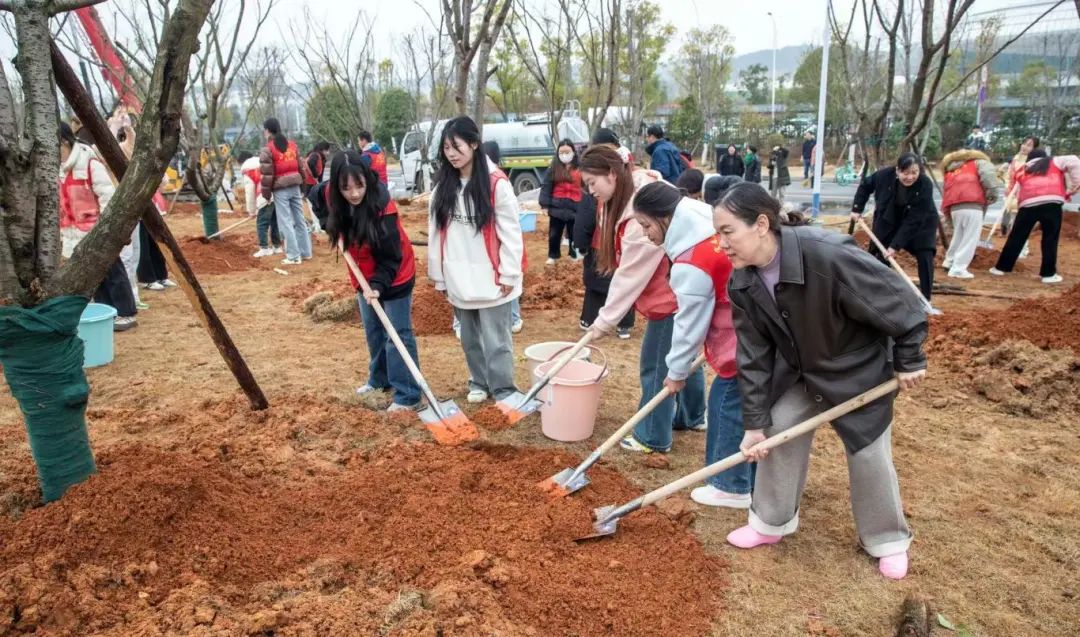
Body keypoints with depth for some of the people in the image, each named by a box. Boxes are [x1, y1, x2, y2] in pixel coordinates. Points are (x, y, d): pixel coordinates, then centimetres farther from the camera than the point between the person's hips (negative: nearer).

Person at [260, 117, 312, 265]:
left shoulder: (267, 149, -8)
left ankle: (293, 256, 0)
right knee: (299, 219, 12)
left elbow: (266, 174, -10)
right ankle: (305, 252, 18)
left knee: (285, 222, 0)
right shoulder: (292, 144, 9)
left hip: (280, 189, -6)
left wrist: (266, 194, -1)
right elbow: (301, 166, 12)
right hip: (295, 185, 6)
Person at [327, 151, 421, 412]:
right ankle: (380, 378, 39)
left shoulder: (383, 207, -30)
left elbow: (391, 256, -25)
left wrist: (378, 285, -36)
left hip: (394, 279, -7)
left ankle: (407, 396, 3)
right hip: (364, 279, 7)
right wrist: (336, 231, -1)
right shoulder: (338, 202, -13)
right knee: (373, 333, 20)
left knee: (398, 336, -3)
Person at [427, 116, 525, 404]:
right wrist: (438, 273, 8)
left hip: (490, 278, -5)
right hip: (459, 279, 6)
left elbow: (510, 232, -11)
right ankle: (478, 383, 34)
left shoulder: (496, 184, -12)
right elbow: (436, 232, 8)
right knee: (470, 338, 18)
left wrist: (509, 274, -11)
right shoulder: (443, 186, 5)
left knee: (496, 340, 1)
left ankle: (504, 391, 15)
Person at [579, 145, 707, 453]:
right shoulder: (621, 199, 2)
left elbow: (630, 274, -24)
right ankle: (692, 416, 41)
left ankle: (653, 437, 17)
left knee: (657, 366, 2)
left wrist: (605, 321, -17)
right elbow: (627, 268, 7)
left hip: (672, 295, -10)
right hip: (676, 290, 10)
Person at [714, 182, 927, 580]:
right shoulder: (742, 283, -18)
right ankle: (771, 522, 25)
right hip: (799, 370, 5)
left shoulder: (827, 255, -38)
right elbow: (753, 355, -10)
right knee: (778, 432, 4)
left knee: (868, 452, 5)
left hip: (859, 370, -4)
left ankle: (889, 541, 29)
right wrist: (755, 421, -10)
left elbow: (897, 299, -25)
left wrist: (909, 360, -13)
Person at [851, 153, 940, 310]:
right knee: (880, 256, 1)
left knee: (925, 256, -14)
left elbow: (913, 221, -34)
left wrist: (896, 245, -36)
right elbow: (865, 185, -3)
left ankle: (925, 300, -5)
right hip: (889, 220, 2)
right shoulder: (885, 175, -28)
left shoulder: (925, 185, -34)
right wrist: (857, 209, -8)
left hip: (921, 222, -2)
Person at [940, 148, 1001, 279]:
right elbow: (988, 173, -5)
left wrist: (948, 212, 26)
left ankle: (950, 262, 31)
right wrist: (992, 195, 2)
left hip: (954, 207, 6)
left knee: (958, 235, 24)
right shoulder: (978, 162, 19)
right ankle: (958, 269, -6)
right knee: (970, 238, -1)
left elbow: (946, 193, 26)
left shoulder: (950, 170, 34)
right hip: (971, 205, -6)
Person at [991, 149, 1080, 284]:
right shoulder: (1054, 162, 23)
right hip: (1051, 202, -2)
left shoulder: (1023, 171, 31)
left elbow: (1017, 190, 20)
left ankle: (1001, 267, 15)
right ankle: (1048, 274, 4)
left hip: (1028, 204, 2)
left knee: (1017, 237, 10)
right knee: (1050, 238, 4)